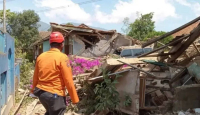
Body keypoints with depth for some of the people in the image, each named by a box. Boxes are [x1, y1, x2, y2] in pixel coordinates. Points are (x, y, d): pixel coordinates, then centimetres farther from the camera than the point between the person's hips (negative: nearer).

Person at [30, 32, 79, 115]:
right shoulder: (62, 57, -16)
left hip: (41, 93, 7)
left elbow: (35, 77, 12)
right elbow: (68, 81, -16)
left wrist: (33, 90, 29)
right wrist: (75, 99, -8)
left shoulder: (41, 56, 3)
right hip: (55, 95, -7)